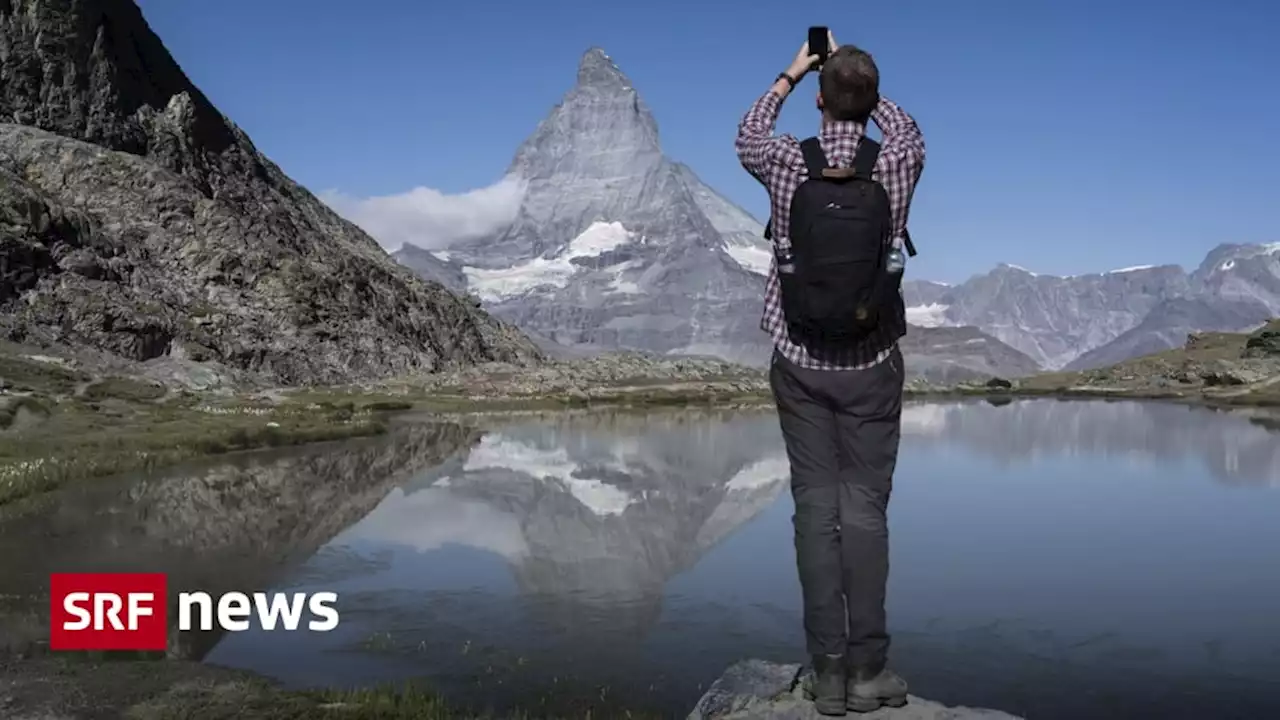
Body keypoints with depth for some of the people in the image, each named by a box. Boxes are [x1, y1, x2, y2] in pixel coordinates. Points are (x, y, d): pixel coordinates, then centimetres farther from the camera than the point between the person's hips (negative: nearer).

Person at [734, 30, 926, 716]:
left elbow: (748, 135, 21)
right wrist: (858, 74, 30)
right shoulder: (896, 164, -3)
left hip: (799, 361, 1)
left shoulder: (787, 163, -4)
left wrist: (790, 74, 33)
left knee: (816, 508, 3)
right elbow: (905, 127, 23)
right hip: (871, 363, 0)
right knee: (865, 510, 2)